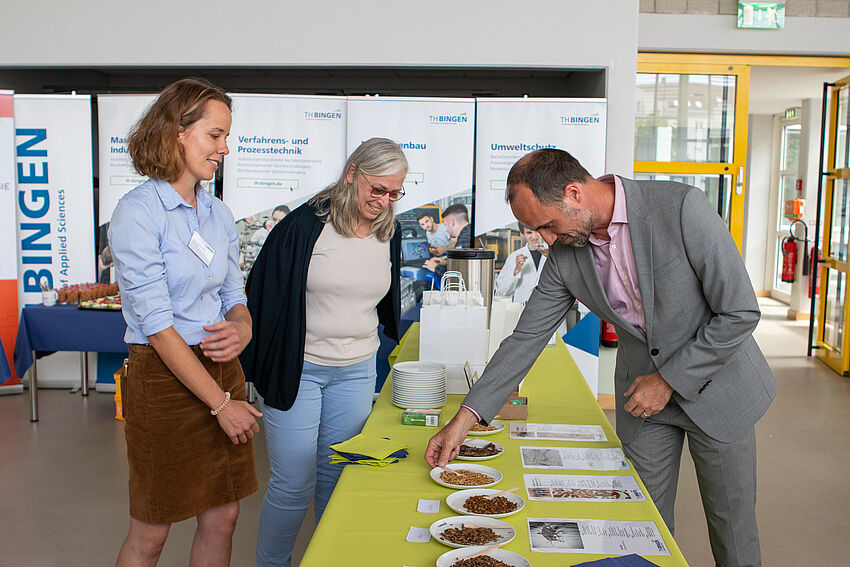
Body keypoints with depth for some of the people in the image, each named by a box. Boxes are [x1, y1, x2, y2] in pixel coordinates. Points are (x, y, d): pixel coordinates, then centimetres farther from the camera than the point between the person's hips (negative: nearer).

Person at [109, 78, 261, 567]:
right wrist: (221, 403, -16)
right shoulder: (137, 213, -13)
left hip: (222, 370, 7)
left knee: (223, 518, 13)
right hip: (164, 377, -6)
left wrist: (243, 329, -10)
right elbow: (158, 325, -17)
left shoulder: (218, 213, 9)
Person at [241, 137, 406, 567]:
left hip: (357, 372, 4)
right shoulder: (305, 225, -12)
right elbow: (263, 295, -8)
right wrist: (257, 368, -9)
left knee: (337, 479, 13)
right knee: (293, 483, 0)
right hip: (298, 370, -4)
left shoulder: (388, 233, 4)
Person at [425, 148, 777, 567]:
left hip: (714, 383, -3)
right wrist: (464, 419, -9)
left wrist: (669, 380, -18)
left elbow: (740, 312, -21)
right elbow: (526, 338, -5)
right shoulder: (565, 255, -11)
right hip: (641, 393, 3)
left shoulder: (681, 207, -25)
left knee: (732, 525, 10)